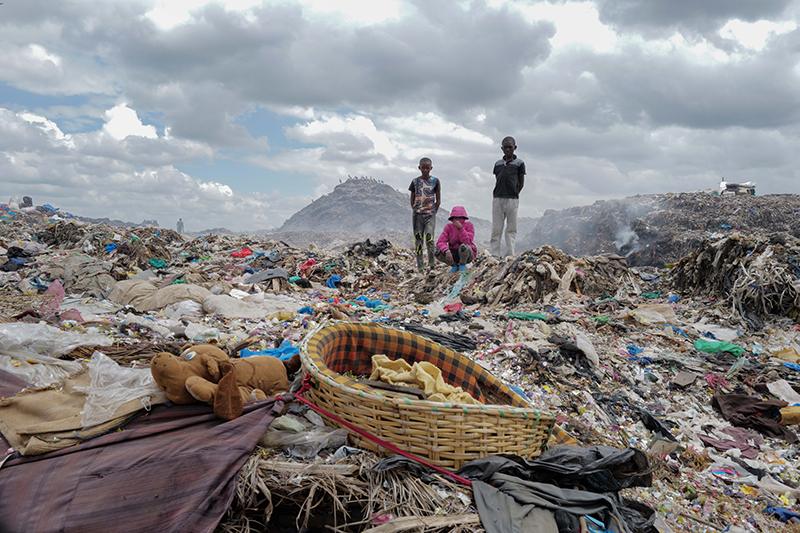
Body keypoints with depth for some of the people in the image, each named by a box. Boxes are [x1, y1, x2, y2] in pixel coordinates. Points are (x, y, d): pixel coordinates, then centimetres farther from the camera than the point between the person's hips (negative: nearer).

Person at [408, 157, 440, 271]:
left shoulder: (435, 181, 4)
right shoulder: (415, 181, 8)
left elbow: (438, 200, 6)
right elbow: (412, 199, 13)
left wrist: (434, 212, 0)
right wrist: (415, 211, 4)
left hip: (430, 214, -2)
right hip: (417, 214, 2)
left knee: (429, 238, -14)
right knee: (418, 239, 0)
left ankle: (431, 262, 1)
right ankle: (420, 265, 4)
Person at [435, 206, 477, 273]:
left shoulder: (469, 225, -12)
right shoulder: (448, 227, -6)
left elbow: (467, 242, -26)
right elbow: (440, 242, -19)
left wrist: (460, 228, -35)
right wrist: (447, 252, -38)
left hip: (467, 254, -3)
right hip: (454, 254, 3)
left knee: (463, 246, -37)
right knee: (437, 252, -24)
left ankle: (462, 265, -7)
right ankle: (454, 265, 1)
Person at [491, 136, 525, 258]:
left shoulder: (519, 163, 6)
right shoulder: (498, 164, 16)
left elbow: (521, 183, 5)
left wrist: (514, 194, -1)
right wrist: (496, 195, 5)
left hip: (512, 199, -3)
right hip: (497, 198, 3)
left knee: (511, 228, 0)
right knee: (496, 228, 1)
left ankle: (510, 255, 2)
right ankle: (495, 255, 3)